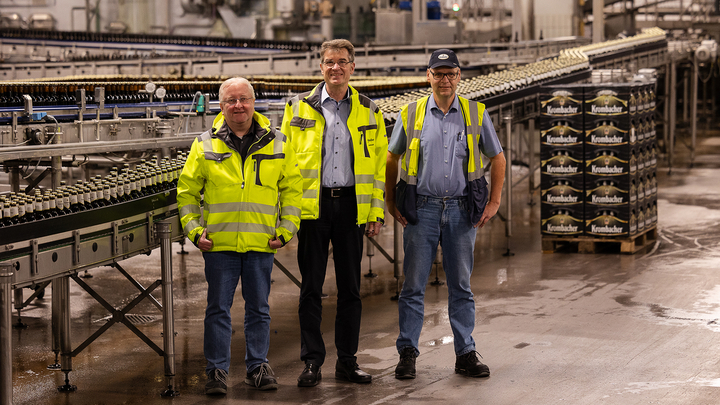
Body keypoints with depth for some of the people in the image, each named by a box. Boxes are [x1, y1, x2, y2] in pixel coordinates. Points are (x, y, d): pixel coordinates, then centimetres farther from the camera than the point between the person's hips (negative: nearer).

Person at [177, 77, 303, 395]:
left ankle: (257, 366, 20)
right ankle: (217, 370, 11)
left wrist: (285, 231, 2)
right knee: (218, 308, 3)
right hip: (219, 244, -1)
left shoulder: (277, 145, 6)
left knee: (259, 308, 9)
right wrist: (194, 230, 0)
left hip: (261, 245, 1)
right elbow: (187, 190, 9)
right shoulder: (205, 145, 4)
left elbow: (292, 189, 10)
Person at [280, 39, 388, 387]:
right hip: (312, 205, -1)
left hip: (351, 205, 1)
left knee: (350, 287, 6)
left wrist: (376, 211, 2)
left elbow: (379, 163, 8)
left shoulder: (368, 112, 8)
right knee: (311, 286, 2)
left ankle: (347, 361, 16)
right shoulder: (300, 108, 4)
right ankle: (312, 362, 9)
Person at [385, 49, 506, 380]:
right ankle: (407, 353, 7)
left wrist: (494, 202, 5)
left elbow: (497, 158, 13)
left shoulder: (475, 114, 6)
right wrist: (390, 202, 5)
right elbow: (391, 159, 13)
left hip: (462, 209, 1)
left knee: (461, 286, 7)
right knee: (413, 284, 0)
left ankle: (466, 354, 12)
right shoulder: (411, 114, 4)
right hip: (421, 208, -1)